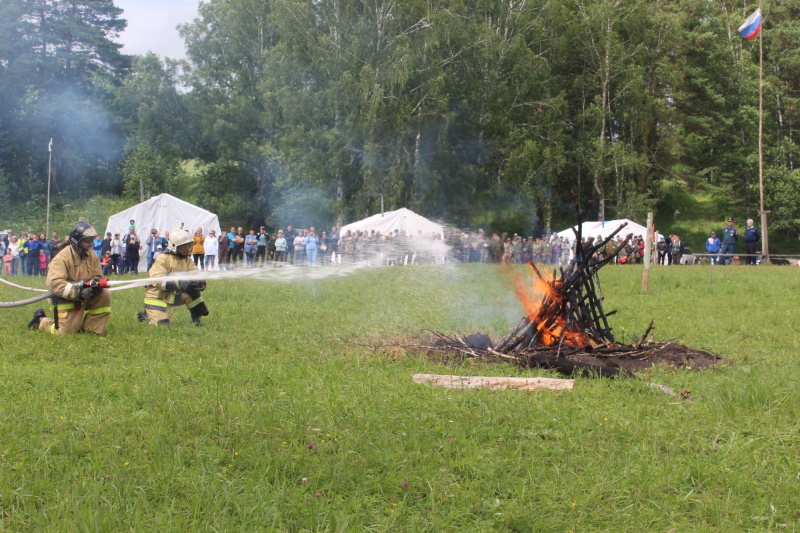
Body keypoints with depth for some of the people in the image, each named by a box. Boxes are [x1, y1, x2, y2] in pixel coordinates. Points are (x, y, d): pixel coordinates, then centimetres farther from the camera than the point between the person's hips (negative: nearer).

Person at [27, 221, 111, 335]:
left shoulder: (93, 256, 1)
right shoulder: (63, 257, -20)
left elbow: (97, 276, 4)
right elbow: (53, 282, -30)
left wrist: (95, 283, -24)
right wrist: (77, 292, -39)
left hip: (82, 296, 6)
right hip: (65, 299, -6)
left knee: (105, 294, -17)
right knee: (65, 332, -11)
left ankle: (88, 327, -4)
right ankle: (40, 320, 20)